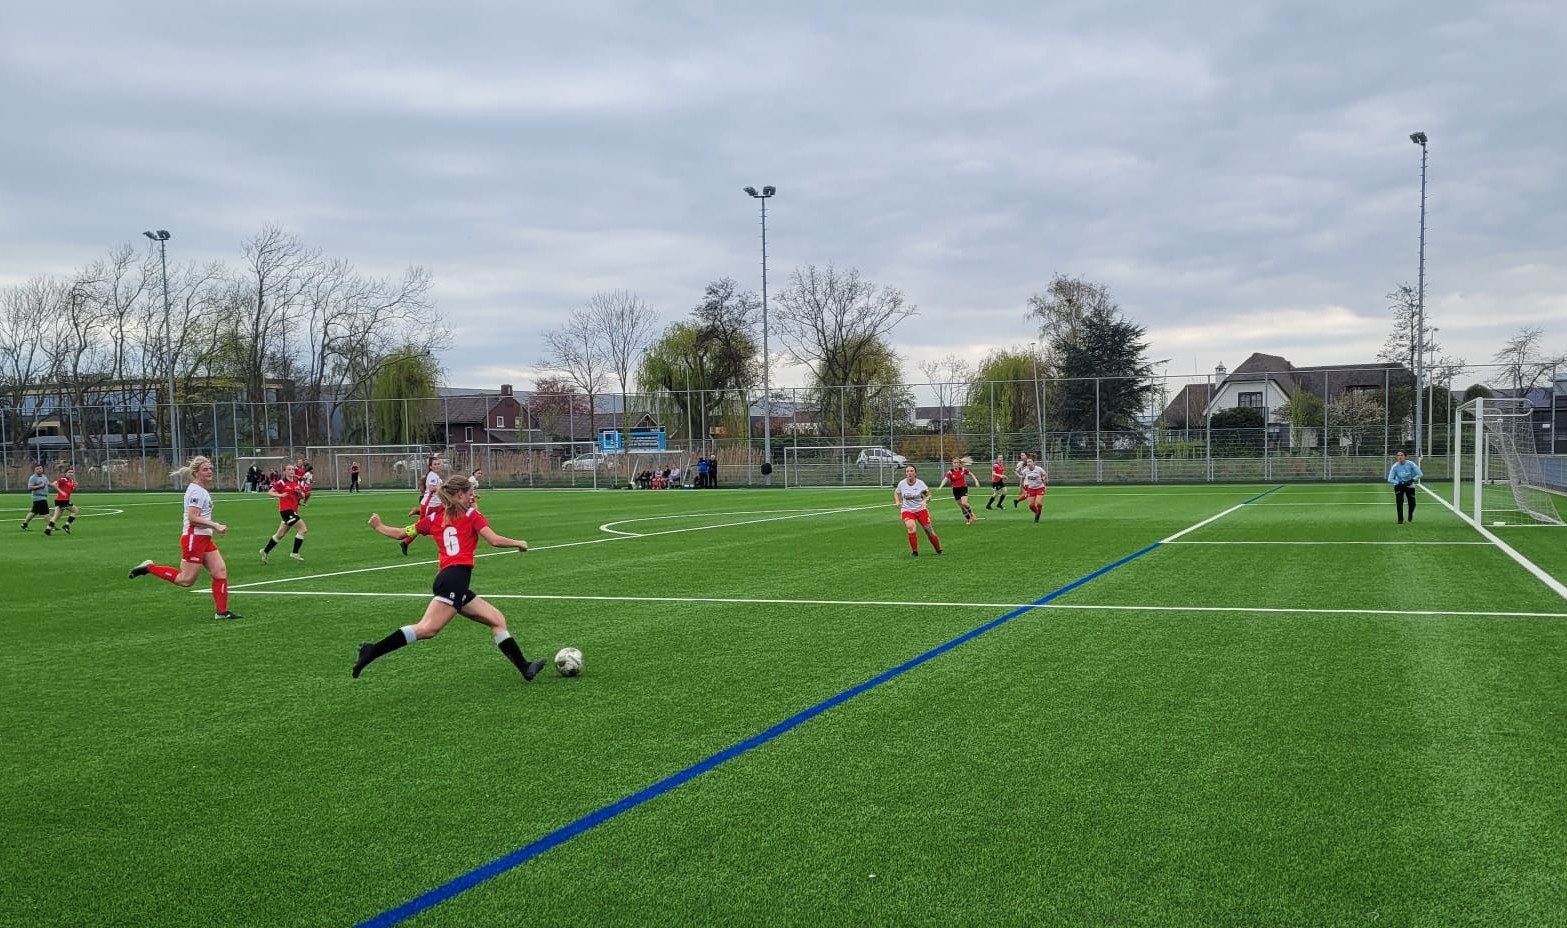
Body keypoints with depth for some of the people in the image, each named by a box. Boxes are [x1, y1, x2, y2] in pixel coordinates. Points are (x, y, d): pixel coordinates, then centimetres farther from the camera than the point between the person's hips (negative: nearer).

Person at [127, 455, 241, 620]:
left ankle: (221, 612, 5)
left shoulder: (201, 490, 15)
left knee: (221, 571, 3)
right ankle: (149, 567, 10)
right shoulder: (196, 491, -15)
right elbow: (193, 518, -22)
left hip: (204, 539, 10)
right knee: (186, 580, -3)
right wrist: (215, 526, -20)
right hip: (194, 538, -10)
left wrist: (215, 525, 13)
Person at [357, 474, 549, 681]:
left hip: (445, 577, 8)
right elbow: (495, 540, -7)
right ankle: (372, 651, -27)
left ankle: (525, 667, 8)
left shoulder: (434, 517, 19)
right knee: (428, 628, -20)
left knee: (497, 620, 10)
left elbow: (401, 533, 23)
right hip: (456, 577, -8)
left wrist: (379, 526, 41)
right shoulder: (471, 515, 4)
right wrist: (519, 543, 10)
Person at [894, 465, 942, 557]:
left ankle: (939, 550, 22)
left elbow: (929, 495, -1)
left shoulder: (920, 483, -10)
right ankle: (914, 552, -11)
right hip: (907, 510, 0)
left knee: (928, 530, -2)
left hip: (921, 509, 0)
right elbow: (896, 492, 14)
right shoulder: (902, 483, -6)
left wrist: (924, 501, -23)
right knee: (911, 527, -27)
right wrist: (897, 502, -5)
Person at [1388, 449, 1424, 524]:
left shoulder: (1411, 464, -20)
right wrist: (1399, 483, -29)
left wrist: (1412, 480, -26)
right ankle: (1400, 520, -3)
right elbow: (1390, 479, -19)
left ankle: (1410, 514, 36)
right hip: (1398, 486, -1)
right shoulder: (1395, 466, -20)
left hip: (1409, 486, 1)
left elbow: (1420, 474, -17)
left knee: (1412, 503, -1)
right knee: (1399, 501, -20)